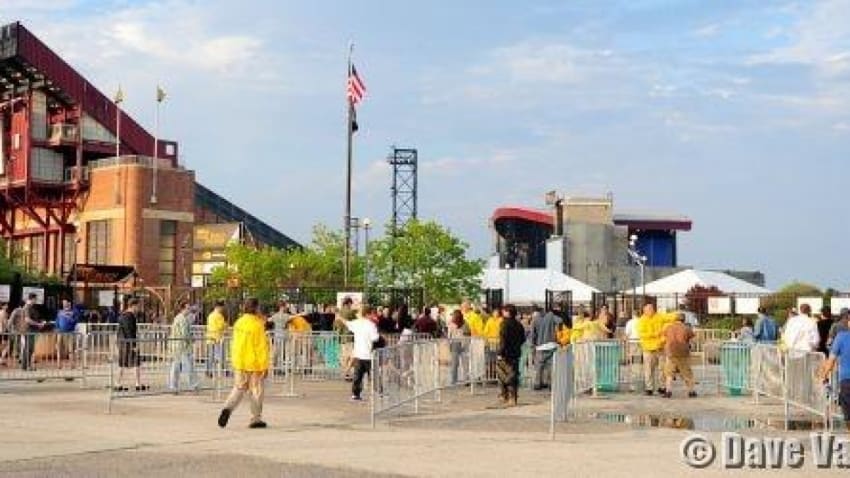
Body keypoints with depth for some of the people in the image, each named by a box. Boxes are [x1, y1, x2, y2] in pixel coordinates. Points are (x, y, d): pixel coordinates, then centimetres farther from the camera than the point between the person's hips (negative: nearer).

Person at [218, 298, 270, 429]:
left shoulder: (238, 323, 3)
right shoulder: (257, 325, -15)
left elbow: (236, 343, 12)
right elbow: (261, 347, -15)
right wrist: (264, 366, -10)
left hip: (239, 363, 5)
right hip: (254, 363, -5)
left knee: (238, 388, 15)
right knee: (256, 391, 7)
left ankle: (228, 408, -9)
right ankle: (255, 419, 13)